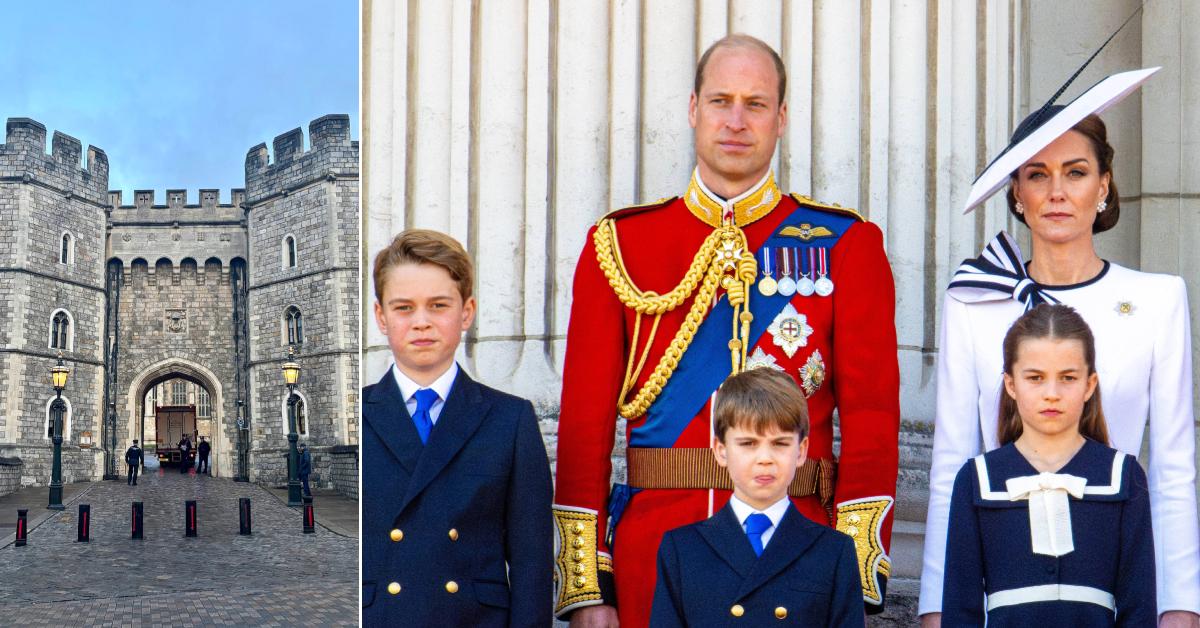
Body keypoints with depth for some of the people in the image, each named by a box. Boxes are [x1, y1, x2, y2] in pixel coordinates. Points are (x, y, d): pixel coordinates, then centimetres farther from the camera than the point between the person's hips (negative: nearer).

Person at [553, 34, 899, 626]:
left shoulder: (847, 245, 3)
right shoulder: (617, 244, 5)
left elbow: (871, 415, -2)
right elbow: (585, 420, 2)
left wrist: (860, 577, -10)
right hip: (653, 550, 1)